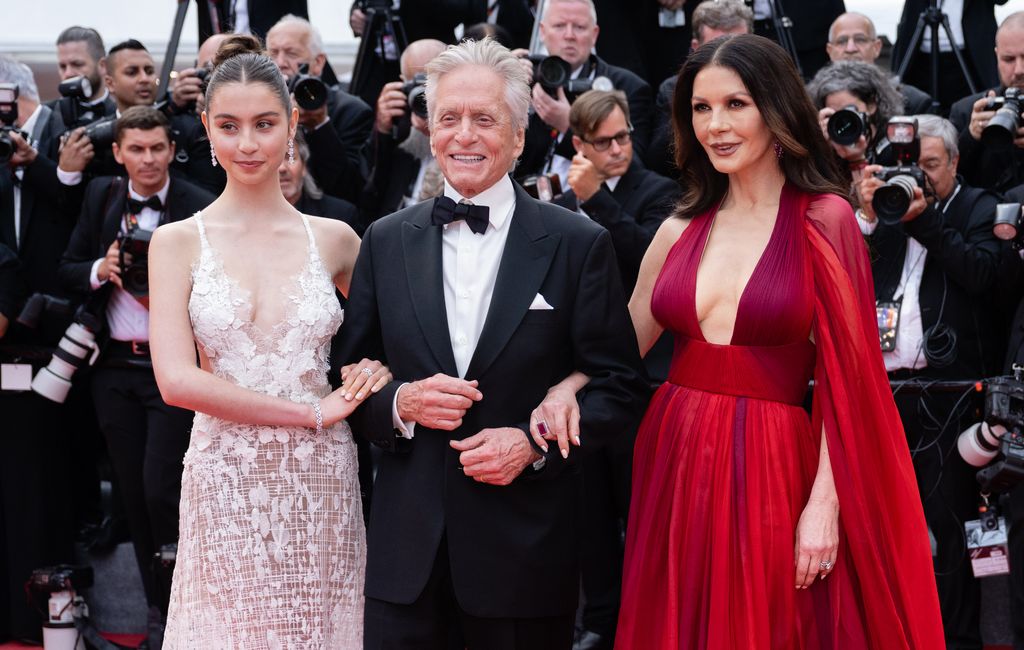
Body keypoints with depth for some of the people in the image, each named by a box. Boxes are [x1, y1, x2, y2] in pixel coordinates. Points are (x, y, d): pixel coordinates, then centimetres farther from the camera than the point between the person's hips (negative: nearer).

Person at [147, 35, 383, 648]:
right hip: (223, 483, -1)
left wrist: (381, 368, -4)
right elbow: (177, 380, -9)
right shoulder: (178, 241, 1)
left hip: (322, 483, 1)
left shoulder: (334, 239, 6)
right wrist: (313, 412, -11)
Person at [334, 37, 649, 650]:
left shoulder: (579, 244, -2)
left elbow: (621, 388, -1)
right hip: (407, 547, 2)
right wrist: (400, 403, -11)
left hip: (527, 547, -2)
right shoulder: (386, 242, 6)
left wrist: (534, 442, -15)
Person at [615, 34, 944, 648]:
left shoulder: (824, 221, -6)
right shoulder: (682, 229, 8)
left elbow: (843, 377, -8)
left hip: (771, 470, -4)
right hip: (672, 462, 4)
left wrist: (825, 505, -14)